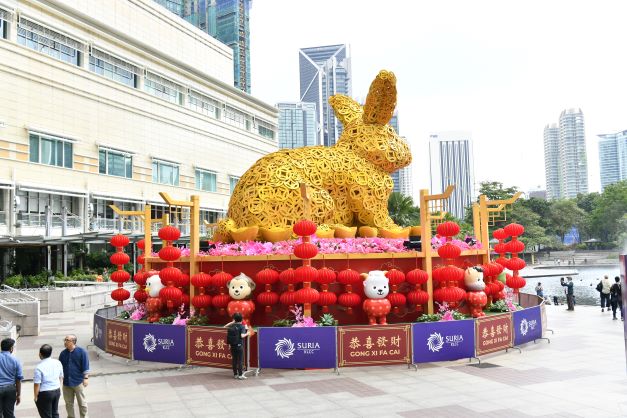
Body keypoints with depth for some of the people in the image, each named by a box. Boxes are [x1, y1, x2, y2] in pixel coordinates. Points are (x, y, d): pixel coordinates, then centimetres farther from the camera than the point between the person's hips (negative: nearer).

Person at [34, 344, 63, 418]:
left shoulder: (39, 367, -19)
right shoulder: (57, 362, -1)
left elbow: (37, 384, -17)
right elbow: (61, 377, 10)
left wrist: (36, 396, -5)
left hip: (44, 393, -6)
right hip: (57, 391, 6)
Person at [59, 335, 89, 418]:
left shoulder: (81, 352, -9)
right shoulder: (63, 353, 4)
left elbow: (85, 366, -8)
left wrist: (86, 378, -12)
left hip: (78, 382, -4)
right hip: (66, 382, 4)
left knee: (82, 402, 6)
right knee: (68, 402, 15)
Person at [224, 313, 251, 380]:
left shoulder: (232, 326, 4)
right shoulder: (242, 326, -10)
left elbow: (225, 326, 22)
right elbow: (242, 335, -21)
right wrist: (247, 334, -5)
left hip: (232, 346, 5)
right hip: (239, 345, -5)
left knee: (234, 360, 12)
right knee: (240, 360, 1)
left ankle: (235, 374, 18)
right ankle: (240, 375, 2)